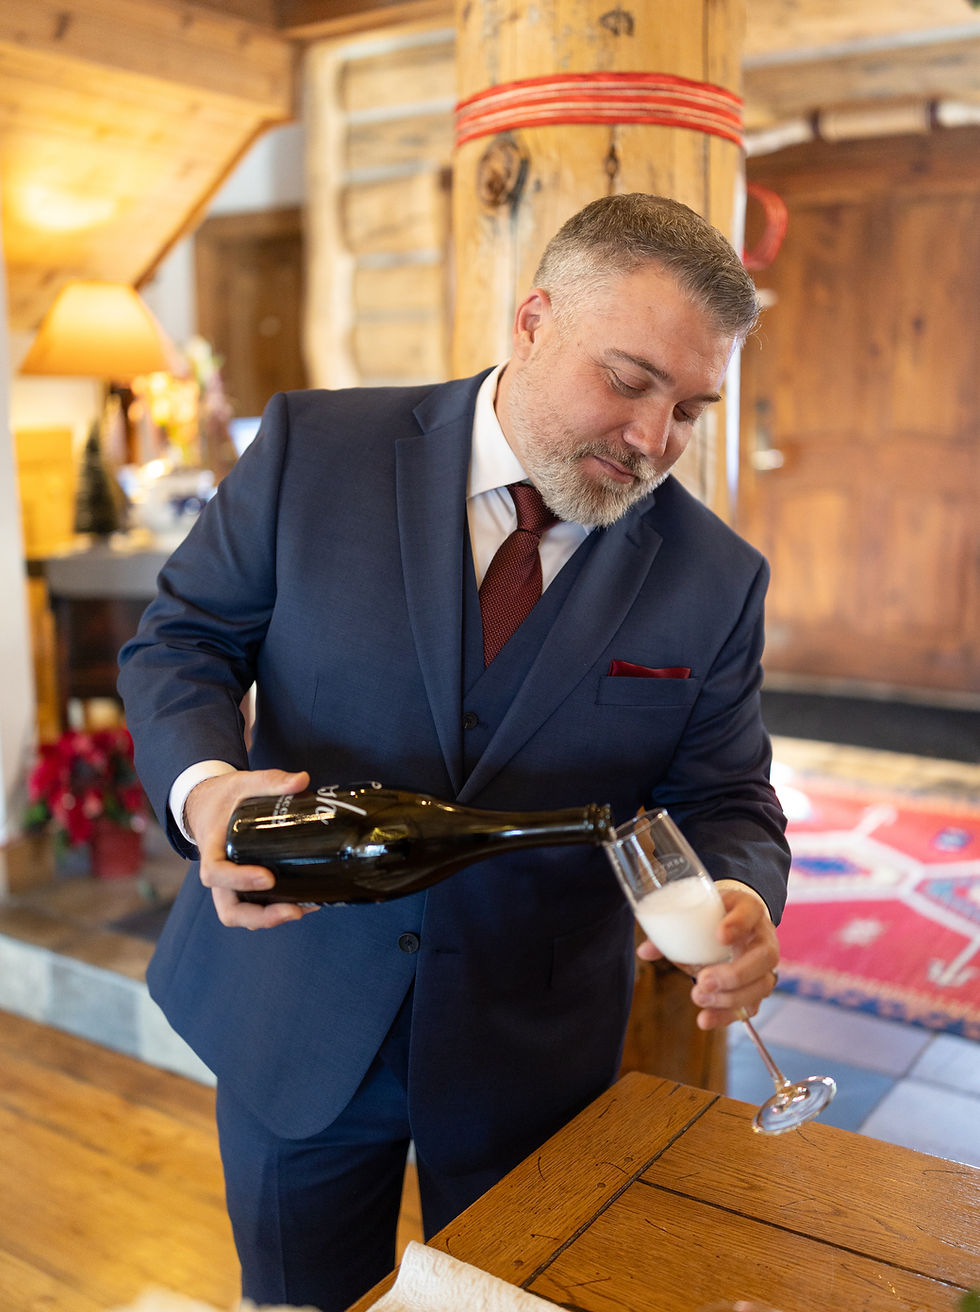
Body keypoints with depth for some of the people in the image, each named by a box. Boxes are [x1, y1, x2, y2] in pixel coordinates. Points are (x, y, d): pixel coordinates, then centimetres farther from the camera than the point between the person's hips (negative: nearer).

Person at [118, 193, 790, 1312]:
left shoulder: (715, 579, -7)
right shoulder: (317, 449, -10)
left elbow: (725, 803, -3)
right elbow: (179, 639, -4)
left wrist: (740, 905, -25)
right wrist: (205, 784, -23)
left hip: (532, 1051, 1)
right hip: (290, 1017, 0)